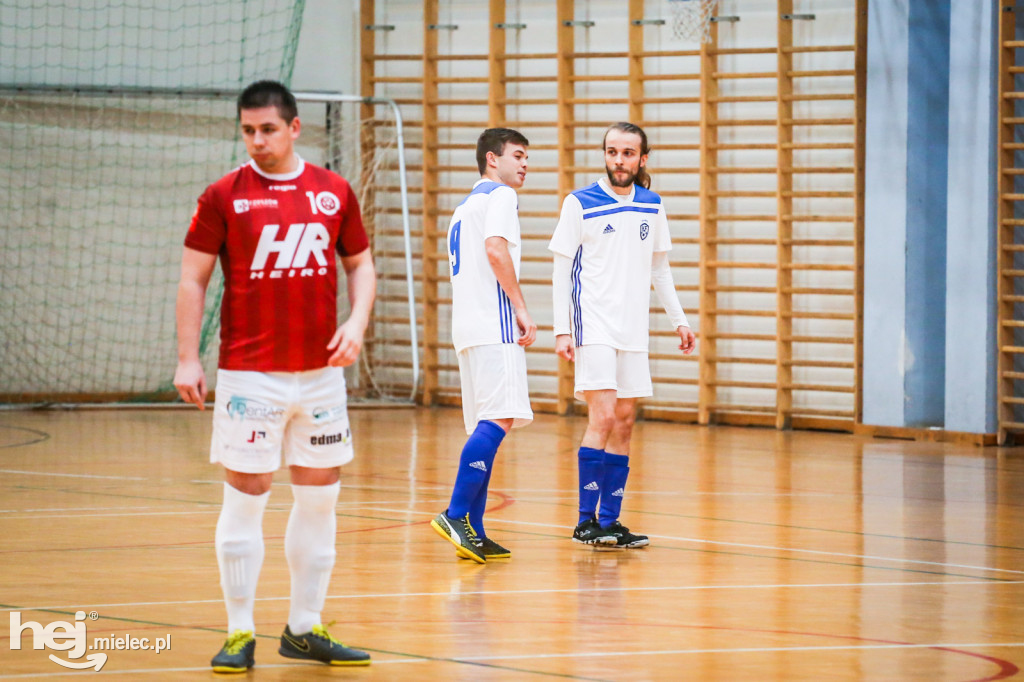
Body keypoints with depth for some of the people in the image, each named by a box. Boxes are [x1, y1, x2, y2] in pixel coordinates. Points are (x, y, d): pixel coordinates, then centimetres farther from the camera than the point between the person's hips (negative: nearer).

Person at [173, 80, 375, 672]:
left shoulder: (334, 192, 7)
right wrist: (188, 359, -7)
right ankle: (241, 634, 5)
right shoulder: (224, 196, -2)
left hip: (321, 371, 4)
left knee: (320, 497, 7)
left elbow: (361, 265, 14)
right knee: (246, 498, -2)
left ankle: (305, 629, 17)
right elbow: (193, 279, -1)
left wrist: (357, 321, -4)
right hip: (249, 373, -3)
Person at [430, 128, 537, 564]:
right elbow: (496, 249, -18)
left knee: (486, 426, 8)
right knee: (499, 419, -16)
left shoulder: (465, 206, 27)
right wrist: (521, 309, -16)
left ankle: (474, 533, 4)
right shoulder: (500, 195, -2)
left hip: (468, 326, 10)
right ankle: (456, 515, -25)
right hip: (493, 323, -10)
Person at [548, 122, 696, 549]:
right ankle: (586, 521, -10)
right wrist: (561, 330, -9)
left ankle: (609, 521, 12)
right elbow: (561, 271, -3)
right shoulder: (580, 204, -4)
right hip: (593, 326, -5)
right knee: (603, 416, -15)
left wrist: (678, 318, 15)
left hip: (633, 331, 5)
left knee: (624, 420, 6)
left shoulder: (652, 206, 10)